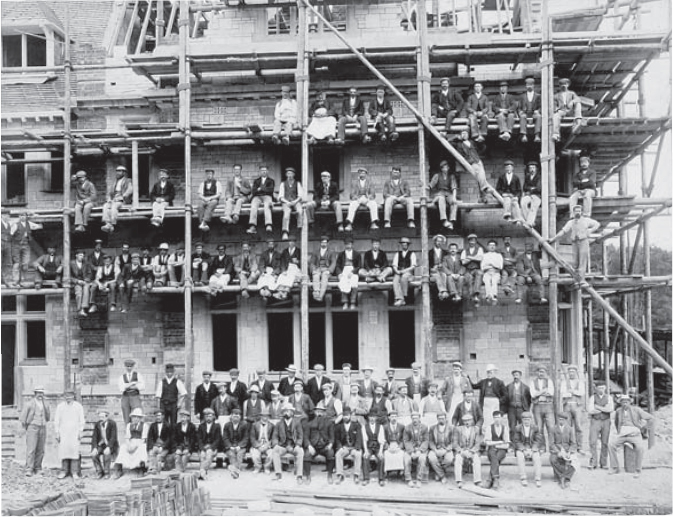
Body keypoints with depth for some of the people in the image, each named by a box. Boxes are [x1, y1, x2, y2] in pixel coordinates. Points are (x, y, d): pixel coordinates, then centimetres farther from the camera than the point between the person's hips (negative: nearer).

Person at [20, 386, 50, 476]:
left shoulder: (45, 405, 11)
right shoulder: (29, 404, -4)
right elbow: (22, 419, -1)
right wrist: (26, 428, 2)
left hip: (42, 429, 5)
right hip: (32, 428, -5)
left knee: (40, 450, 4)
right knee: (31, 449, -12)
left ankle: (37, 469, 11)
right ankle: (29, 470, -14)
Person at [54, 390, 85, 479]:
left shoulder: (78, 406, 6)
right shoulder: (60, 406, 7)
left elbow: (81, 420, 7)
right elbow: (56, 420, 8)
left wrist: (80, 432, 0)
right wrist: (57, 433, 2)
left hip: (74, 432, -1)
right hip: (63, 431, 1)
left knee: (74, 450, -10)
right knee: (63, 450, -6)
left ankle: (74, 472, -7)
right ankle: (64, 471, 2)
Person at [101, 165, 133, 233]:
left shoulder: (128, 181, 8)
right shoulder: (115, 182, 27)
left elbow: (130, 190, -8)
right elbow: (110, 192, 24)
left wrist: (121, 197, -18)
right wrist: (109, 198, 3)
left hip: (123, 200, -6)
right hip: (113, 200, 6)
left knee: (114, 206, -35)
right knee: (106, 206, -24)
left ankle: (112, 225, -39)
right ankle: (108, 224, -37)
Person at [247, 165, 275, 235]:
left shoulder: (271, 180, 22)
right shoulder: (256, 181, 28)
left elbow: (271, 189, 3)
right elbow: (254, 191, 10)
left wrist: (260, 188, -3)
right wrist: (265, 189, -4)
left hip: (267, 196, -1)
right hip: (257, 196, 1)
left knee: (267, 206, -38)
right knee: (253, 206, -34)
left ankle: (269, 226, -55)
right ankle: (252, 227, -48)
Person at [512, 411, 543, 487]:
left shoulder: (535, 428, 0)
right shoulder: (517, 428, -2)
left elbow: (538, 441, -3)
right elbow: (516, 441, -4)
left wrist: (532, 450, -18)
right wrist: (524, 450, -18)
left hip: (533, 448, 0)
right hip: (521, 448, 0)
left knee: (537, 457, -30)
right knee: (520, 457, -33)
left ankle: (538, 479, -29)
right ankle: (523, 478, -30)